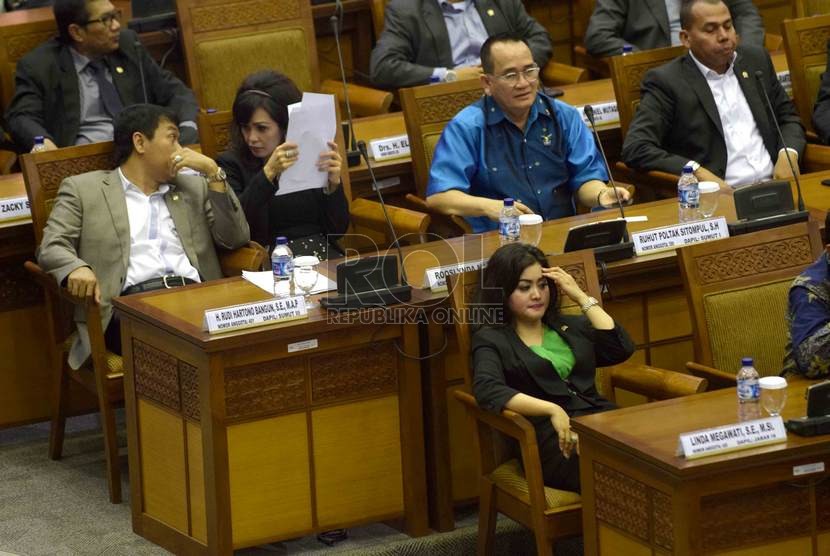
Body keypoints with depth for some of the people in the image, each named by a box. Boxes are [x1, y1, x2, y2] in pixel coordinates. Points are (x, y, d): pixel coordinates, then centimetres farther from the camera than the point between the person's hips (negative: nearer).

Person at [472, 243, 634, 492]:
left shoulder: (570, 327, 28)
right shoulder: (491, 340, 10)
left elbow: (622, 349, 13)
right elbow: (488, 391, -10)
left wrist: (582, 297, 15)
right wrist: (552, 410, -22)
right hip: (550, 436, -5)